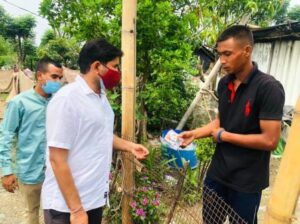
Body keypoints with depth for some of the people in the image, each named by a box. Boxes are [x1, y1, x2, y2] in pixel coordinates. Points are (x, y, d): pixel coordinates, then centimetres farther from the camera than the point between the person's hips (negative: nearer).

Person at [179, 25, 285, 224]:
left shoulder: (269, 88, -21)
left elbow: (270, 141, -23)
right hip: (218, 171, 6)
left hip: (247, 181, -6)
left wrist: (224, 136, -16)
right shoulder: (224, 84, 0)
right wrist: (195, 134, -3)